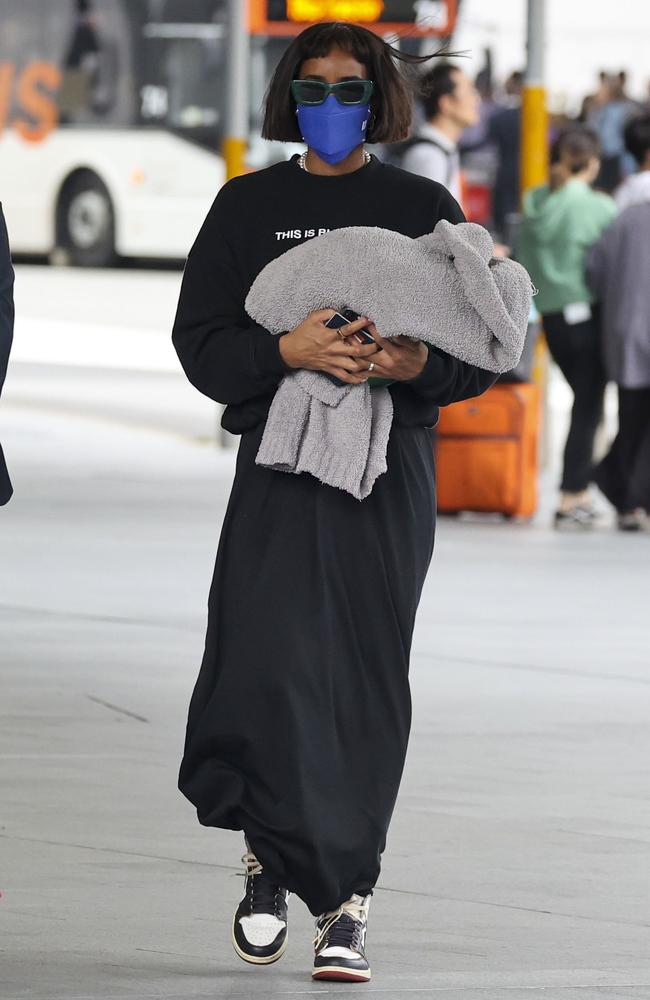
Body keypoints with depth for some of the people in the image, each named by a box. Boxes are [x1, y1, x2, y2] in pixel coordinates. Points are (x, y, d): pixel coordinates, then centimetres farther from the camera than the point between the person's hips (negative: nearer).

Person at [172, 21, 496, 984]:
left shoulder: (424, 208, 9)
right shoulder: (249, 206, 9)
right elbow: (201, 342, 2)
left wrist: (420, 364, -15)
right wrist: (287, 351, -17)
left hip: (391, 471, 0)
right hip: (278, 464, 0)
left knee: (367, 681, -2)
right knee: (269, 663, -14)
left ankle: (344, 903, 5)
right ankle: (270, 854, 8)